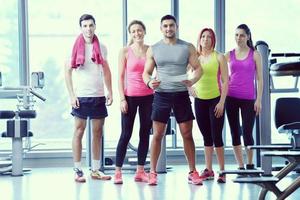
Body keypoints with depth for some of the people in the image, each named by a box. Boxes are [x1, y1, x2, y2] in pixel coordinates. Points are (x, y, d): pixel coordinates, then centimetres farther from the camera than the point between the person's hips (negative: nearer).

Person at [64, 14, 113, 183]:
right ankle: (78, 170, 4)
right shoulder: (76, 47, -2)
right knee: (79, 132, -1)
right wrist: (72, 95, -11)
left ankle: (96, 170, 14)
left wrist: (110, 92, 6)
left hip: (99, 96, 4)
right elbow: (68, 71, -3)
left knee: (98, 132, 7)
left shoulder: (101, 48, 9)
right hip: (81, 96, -4)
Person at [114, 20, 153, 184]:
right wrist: (122, 98, -8)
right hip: (130, 96, -3)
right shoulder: (125, 51, 0)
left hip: (148, 96, 3)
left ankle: (140, 171, 15)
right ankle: (118, 171, 5)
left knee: (145, 133, 7)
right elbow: (121, 76, -1)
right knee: (126, 134, -2)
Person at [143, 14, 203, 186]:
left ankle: (193, 172, 12)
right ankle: (153, 172, 7)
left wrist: (192, 81, -17)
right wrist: (149, 82, -14)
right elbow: (146, 72, 9)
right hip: (161, 95, 0)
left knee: (187, 134, 3)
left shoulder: (188, 48, 4)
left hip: (181, 94, 0)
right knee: (158, 135, 0)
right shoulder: (153, 49, 7)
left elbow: (198, 68, 4)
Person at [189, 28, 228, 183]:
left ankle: (222, 171, 0)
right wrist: (190, 87, -7)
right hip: (199, 100, 4)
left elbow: (225, 81, -4)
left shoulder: (219, 57, -2)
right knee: (206, 136, 10)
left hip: (215, 100, -4)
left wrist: (222, 102, -11)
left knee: (216, 136, -6)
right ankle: (208, 170, 15)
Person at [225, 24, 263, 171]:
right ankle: (240, 167, 12)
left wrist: (258, 100, -3)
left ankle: (250, 165, 14)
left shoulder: (255, 55, 3)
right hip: (231, 97, 2)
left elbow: (259, 79, 3)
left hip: (248, 99, -2)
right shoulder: (229, 55, 8)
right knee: (235, 133, 4)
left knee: (247, 133, -4)